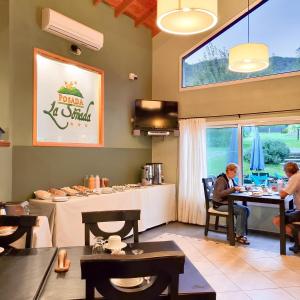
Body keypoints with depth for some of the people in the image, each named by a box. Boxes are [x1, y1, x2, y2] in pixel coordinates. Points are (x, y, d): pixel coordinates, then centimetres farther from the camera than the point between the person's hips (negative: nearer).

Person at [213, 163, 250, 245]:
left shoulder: (231, 179, 10)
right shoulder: (221, 180, -16)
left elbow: (236, 187, 24)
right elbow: (220, 193, -27)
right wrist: (233, 189, -28)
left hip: (228, 203, 9)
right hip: (219, 205, -9)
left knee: (246, 209, -8)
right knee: (242, 210, -21)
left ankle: (240, 233, -2)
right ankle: (239, 236, -13)